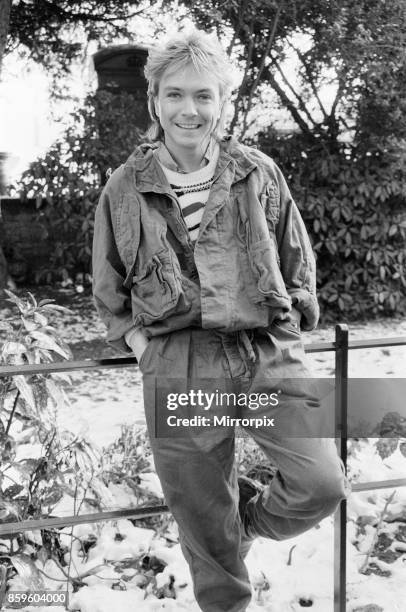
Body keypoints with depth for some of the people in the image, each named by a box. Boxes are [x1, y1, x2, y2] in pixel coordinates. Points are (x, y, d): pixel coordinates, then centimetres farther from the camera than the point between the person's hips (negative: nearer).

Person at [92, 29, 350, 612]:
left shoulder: (258, 173, 4)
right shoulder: (125, 187, 3)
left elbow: (299, 261, 14)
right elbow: (109, 288, 14)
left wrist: (291, 322, 4)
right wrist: (139, 340, 2)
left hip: (268, 352, 1)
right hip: (177, 366, 0)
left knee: (323, 484, -8)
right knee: (203, 518, 10)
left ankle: (253, 518, 26)